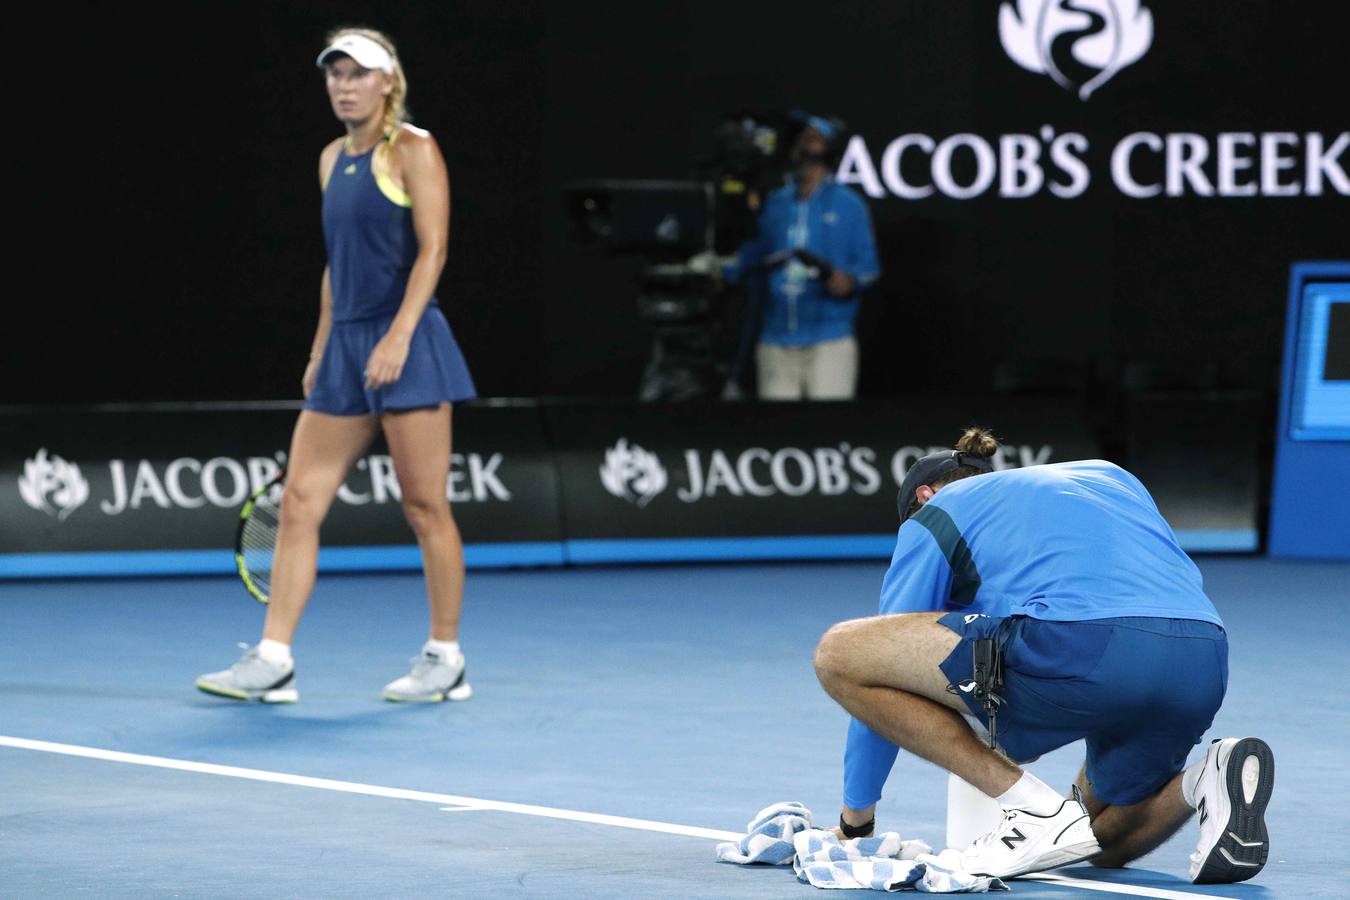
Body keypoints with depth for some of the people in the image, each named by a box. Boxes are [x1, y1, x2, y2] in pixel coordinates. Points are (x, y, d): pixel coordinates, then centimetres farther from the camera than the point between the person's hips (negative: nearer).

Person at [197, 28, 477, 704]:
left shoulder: (412, 151, -4)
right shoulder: (332, 159, 16)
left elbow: (432, 249, -12)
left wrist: (398, 337, -21)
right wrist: (320, 350, 18)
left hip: (407, 343, -7)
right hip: (345, 346, 7)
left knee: (424, 506, -3)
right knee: (300, 501, 0)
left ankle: (446, 660, 8)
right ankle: (273, 661, 0)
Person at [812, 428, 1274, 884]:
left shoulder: (934, 515, 23)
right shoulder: (1106, 473, 36)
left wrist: (855, 818, 34)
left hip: (1081, 646, -7)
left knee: (839, 653, 4)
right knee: (1109, 845, 32)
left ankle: (1037, 811, 0)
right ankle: (1209, 779, -1)